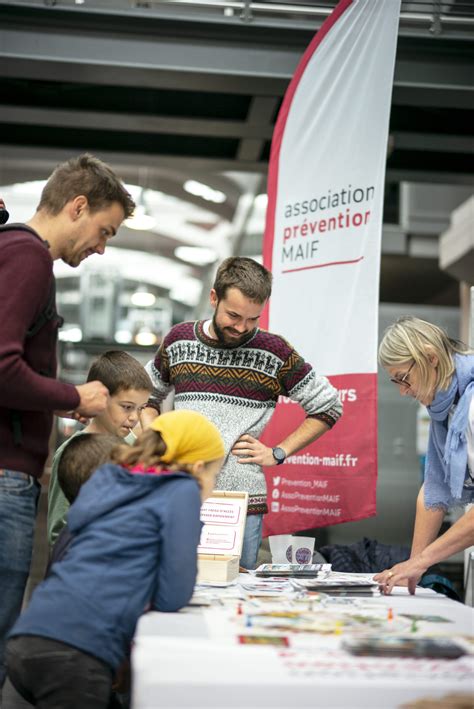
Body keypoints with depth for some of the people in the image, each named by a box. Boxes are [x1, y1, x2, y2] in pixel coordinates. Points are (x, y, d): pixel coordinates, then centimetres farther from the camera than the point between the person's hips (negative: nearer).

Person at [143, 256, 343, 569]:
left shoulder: (273, 352, -1)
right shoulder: (179, 340, 7)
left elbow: (328, 407, 7)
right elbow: (146, 397, 23)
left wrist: (277, 453, 1)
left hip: (242, 500, -2)